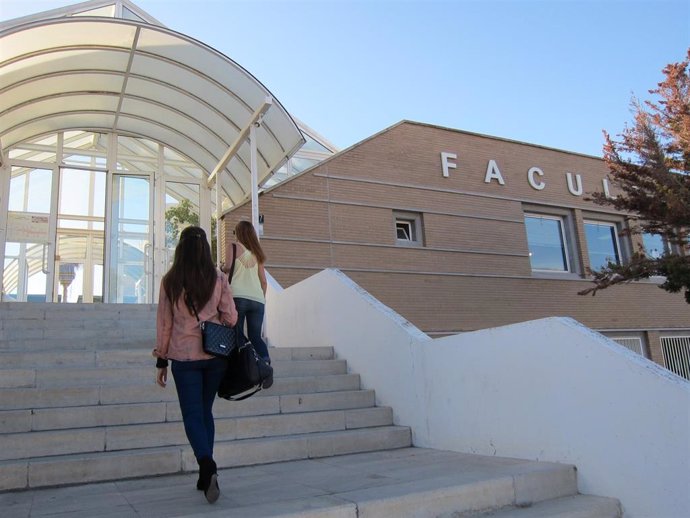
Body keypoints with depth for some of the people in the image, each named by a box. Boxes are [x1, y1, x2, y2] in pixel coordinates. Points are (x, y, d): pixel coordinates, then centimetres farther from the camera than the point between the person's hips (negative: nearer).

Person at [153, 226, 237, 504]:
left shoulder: (170, 281, -4)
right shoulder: (218, 278, -3)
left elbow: (164, 322, 1)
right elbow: (231, 318, -1)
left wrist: (161, 360, 9)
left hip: (184, 357, -2)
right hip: (215, 355, 2)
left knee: (192, 414, 4)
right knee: (206, 411, 15)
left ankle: (206, 463, -20)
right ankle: (206, 475, 18)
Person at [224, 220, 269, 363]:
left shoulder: (232, 247, 10)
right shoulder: (257, 252, 23)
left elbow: (229, 267, -5)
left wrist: (220, 270, 16)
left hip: (238, 296, -4)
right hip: (257, 299, 4)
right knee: (255, 336, 7)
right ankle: (265, 361, -13)